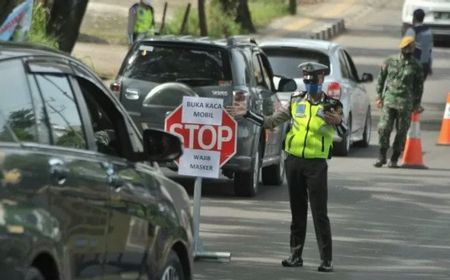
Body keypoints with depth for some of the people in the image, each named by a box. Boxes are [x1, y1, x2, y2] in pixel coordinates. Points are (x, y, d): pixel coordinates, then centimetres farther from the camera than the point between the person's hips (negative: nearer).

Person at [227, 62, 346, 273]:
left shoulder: (330, 105, -4)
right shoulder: (296, 101, 7)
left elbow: (343, 132, -18)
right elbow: (270, 122, 12)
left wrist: (338, 122, -40)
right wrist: (247, 114, 5)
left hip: (316, 164, -4)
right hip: (294, 161, 4)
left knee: (320, 213, -5)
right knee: (297, 211, 10)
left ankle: (326, 259, -4)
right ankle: (296, 255, 16)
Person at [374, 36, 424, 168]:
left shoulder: (416, 67, 3)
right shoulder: (390, 62, 6)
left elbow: (419, 86, 8)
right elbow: (381, 79, 13)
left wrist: (417, 104, 5)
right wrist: (379, 96, 7)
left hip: (405, 103, -1)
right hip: (389, 101, 1)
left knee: (401, 132, 0)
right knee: (384, 128, -8)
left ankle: (394, 159, 9)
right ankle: (382, 156, 5)